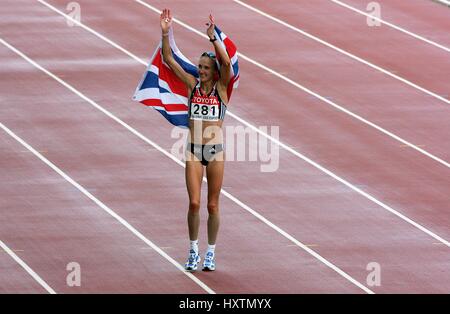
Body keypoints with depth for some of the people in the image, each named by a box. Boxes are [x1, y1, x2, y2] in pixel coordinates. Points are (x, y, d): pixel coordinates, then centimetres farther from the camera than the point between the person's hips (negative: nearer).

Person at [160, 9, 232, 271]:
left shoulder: (221, 86, -2)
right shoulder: (192, 84, 3)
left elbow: (227, 63, -21)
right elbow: (168, 59, -4)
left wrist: (213, 37, -31)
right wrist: (165, 33, -16)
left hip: (216, 150, -1)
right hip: (194, 151, 1)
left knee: (212, 205, 4)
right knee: (194, 203, -5)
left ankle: (210, 253, 16)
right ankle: (194, 250, 10)